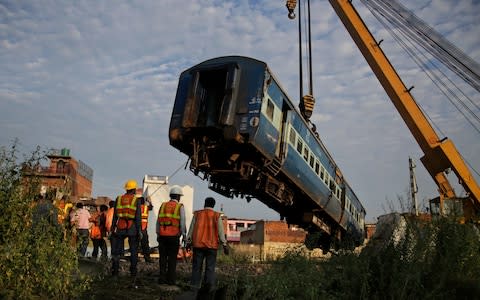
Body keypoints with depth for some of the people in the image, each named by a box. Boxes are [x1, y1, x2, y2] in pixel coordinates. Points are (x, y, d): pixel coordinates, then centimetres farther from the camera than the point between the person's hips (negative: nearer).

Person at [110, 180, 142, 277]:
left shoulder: (119, 199, 8)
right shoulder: (136, 200, -2)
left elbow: (115, 216, 8)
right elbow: (138, 217, -8)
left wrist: (113, 228, 13)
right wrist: (139, 230, -6)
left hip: (120, 228, 3)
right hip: (132, 228, -3)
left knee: (117, 251, 10)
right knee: (133, 251, 6)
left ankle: (115, 271, 11)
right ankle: (133, 272, 7)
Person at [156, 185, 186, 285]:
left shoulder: (163, 205, 8)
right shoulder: (180, 207, -2)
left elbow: (158, 221, 8)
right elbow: (182, 222, -6)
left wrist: (158, 234, 13)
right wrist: (184, 235, 0)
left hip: (162, 235, 3)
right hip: (174, 236, -3)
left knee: (163, 257, 10)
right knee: (172, 258, 4)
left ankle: (162, 278, 11)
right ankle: (171, 279, 6)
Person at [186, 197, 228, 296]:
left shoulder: (197, 214, 4)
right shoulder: (217, 215, 0)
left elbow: (191, 229, 5)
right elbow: (221, 231, -4)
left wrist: (188, 242, 12)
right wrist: (224, 245, -2)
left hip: (198, 244, 1)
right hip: (212, 245, -1)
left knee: (197, 266, 7)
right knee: (210, 267, 4)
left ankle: (195, 287, 3)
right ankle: (209, 287, -5)